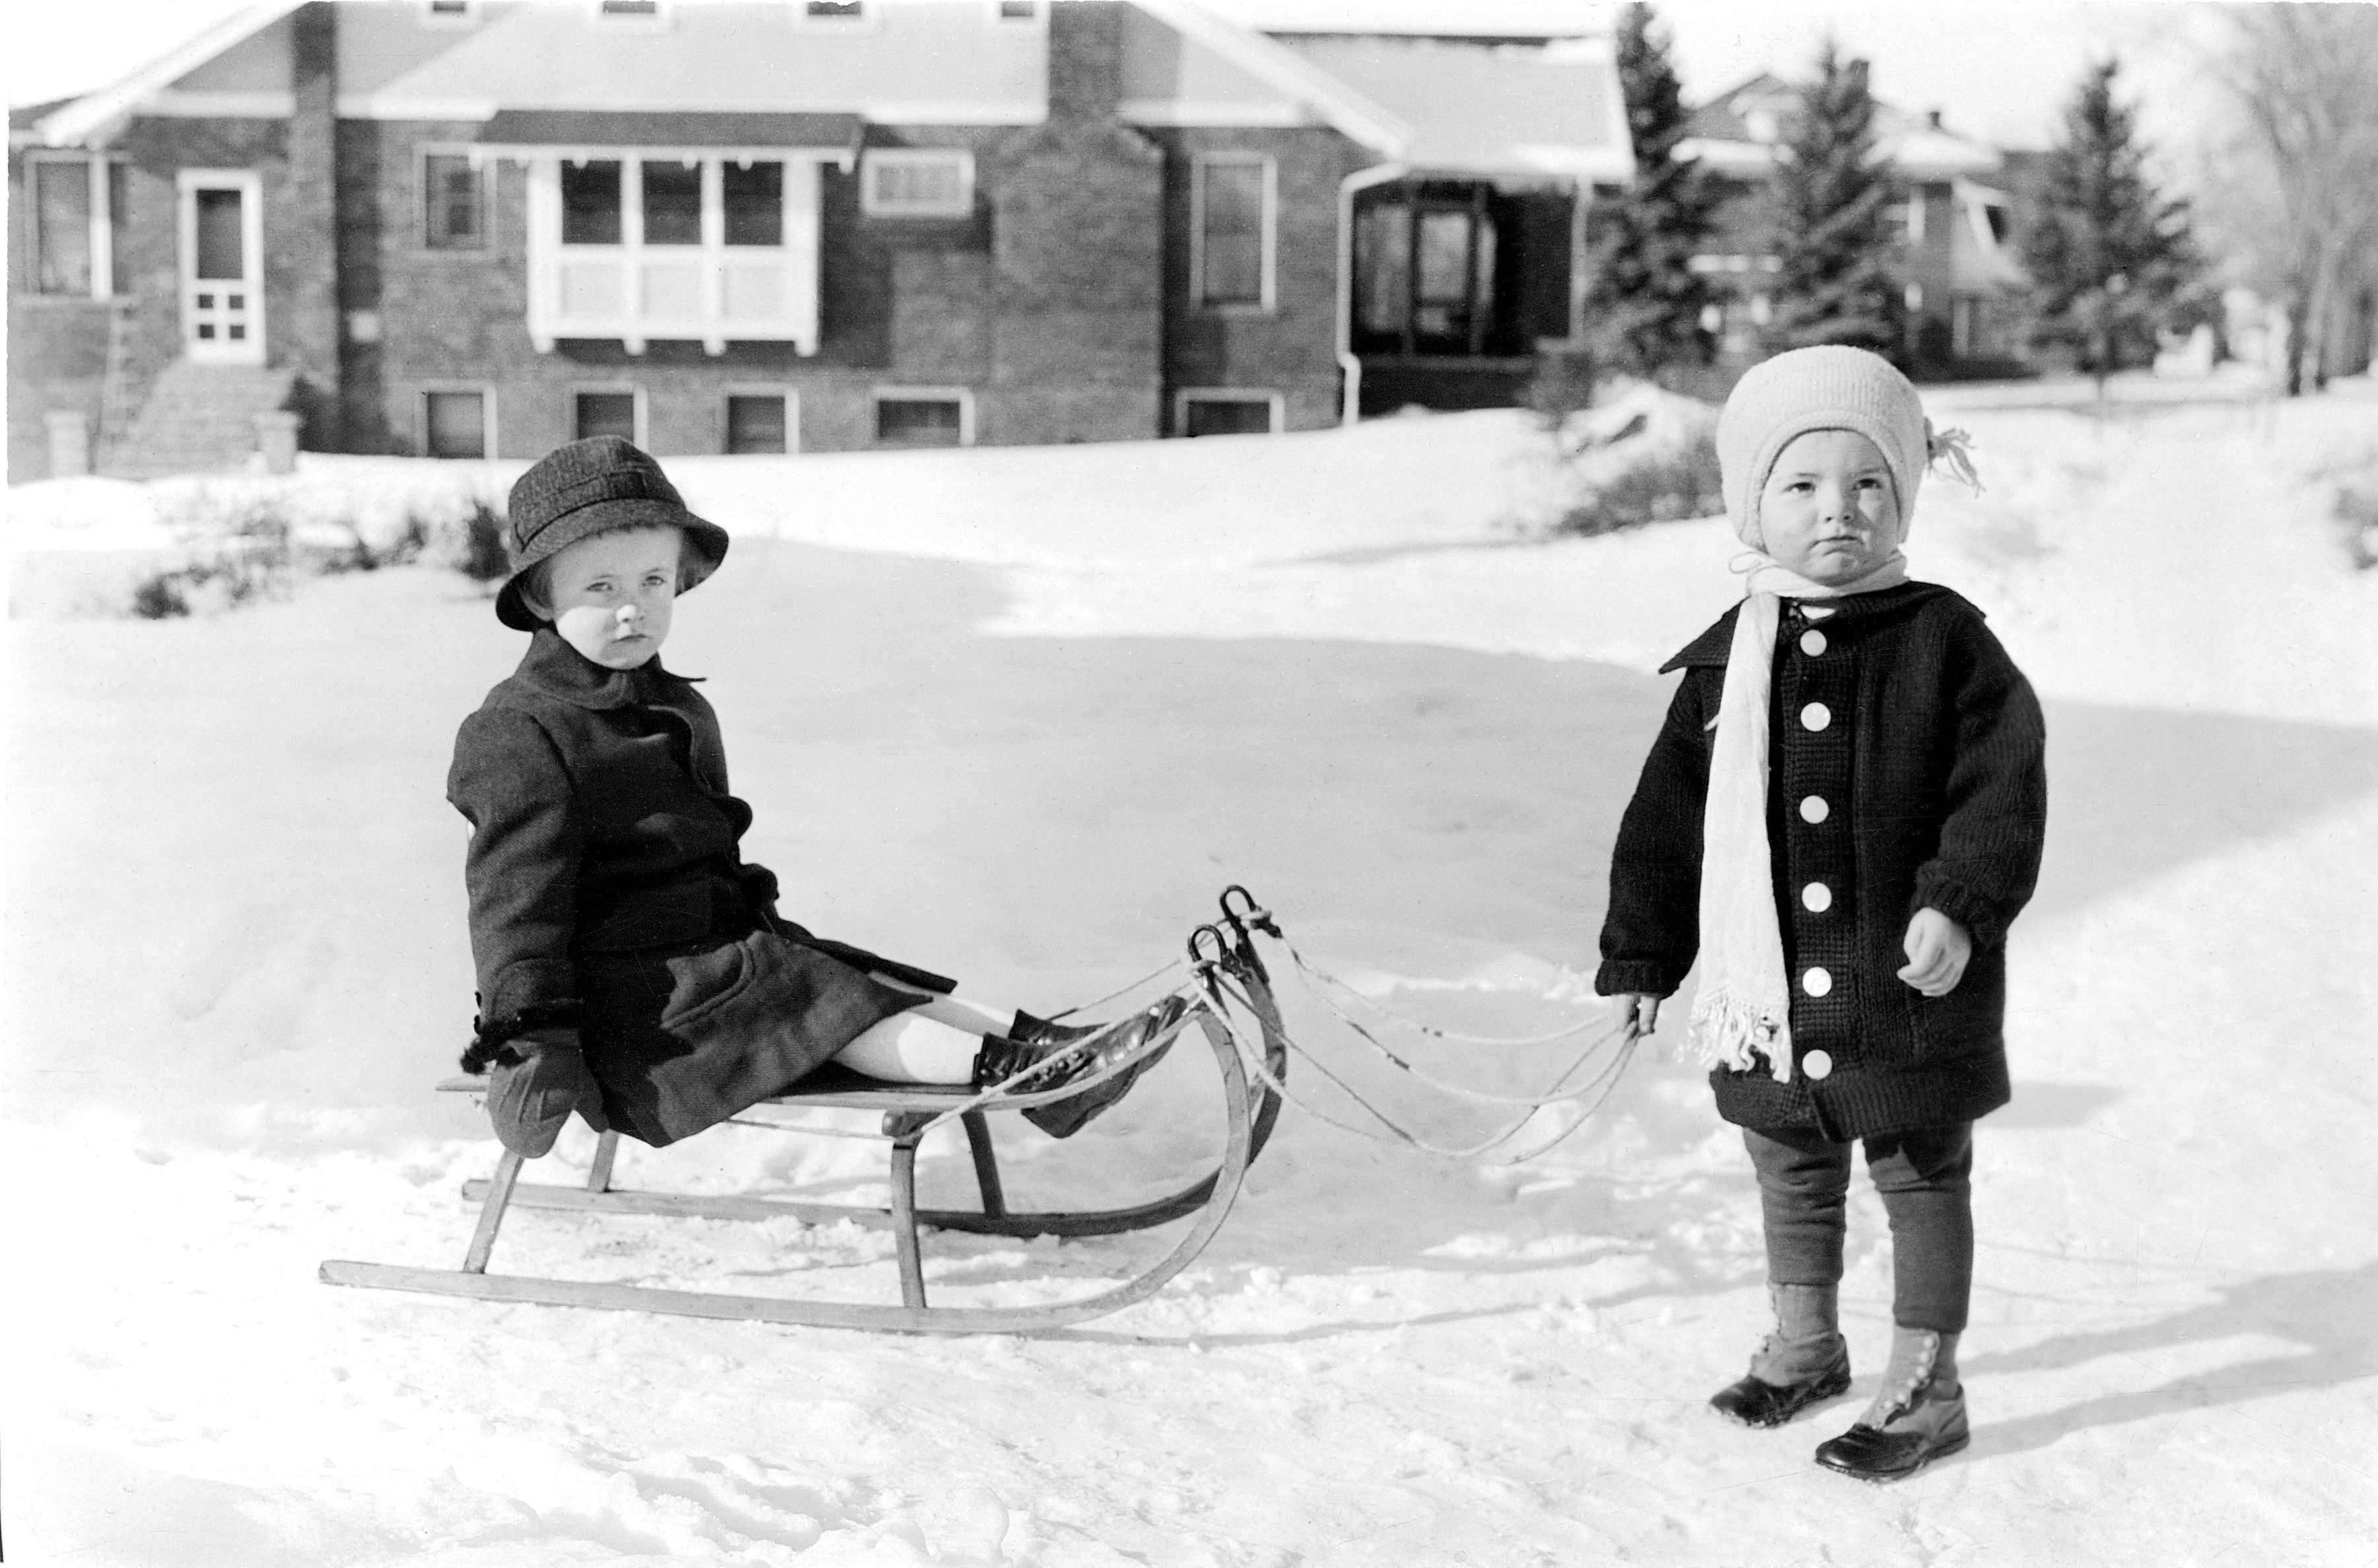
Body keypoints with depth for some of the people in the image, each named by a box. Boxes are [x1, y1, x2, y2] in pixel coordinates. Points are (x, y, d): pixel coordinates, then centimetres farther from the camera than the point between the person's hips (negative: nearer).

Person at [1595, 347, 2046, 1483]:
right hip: (1772, 985, 4)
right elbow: (1668, 818, 6)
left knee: (1922, 1178, 9)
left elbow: (2003, 786, -11)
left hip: (1911, 980, -4)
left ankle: (1924, 1389, 23)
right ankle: (1803, 1345, 42)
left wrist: (1961, 902, -24)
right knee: (1792, 1175, 21)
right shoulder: (1728, 660, 1)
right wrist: (1641, 954, 7)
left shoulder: (1944, 641, -8)